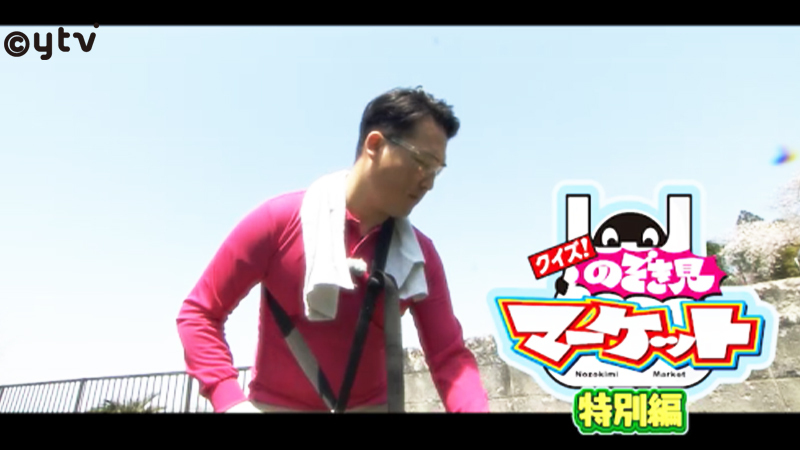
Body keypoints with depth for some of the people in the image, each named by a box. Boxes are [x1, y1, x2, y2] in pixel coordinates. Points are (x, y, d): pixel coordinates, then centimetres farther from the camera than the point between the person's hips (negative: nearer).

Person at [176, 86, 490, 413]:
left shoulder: (420, 254, -5)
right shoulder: (279, 220, -13)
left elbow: (449, 356, -8)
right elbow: (199, 313, -7)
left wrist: (477, 408, -28)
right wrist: (231, 402, -20)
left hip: (371, 406, 3)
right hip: (277, 405, -2)